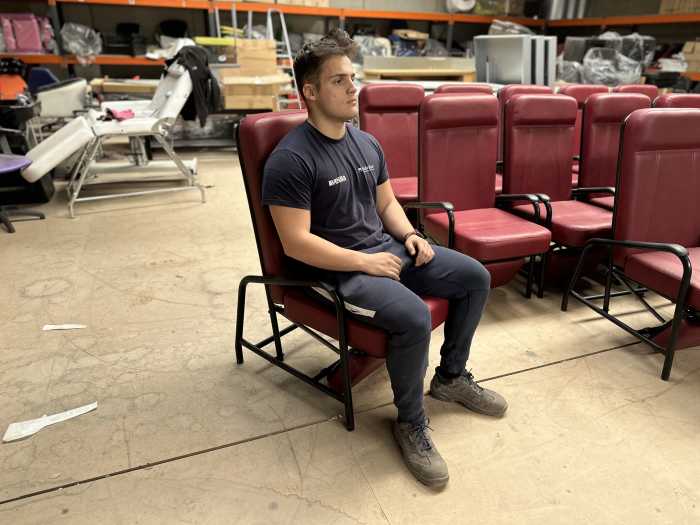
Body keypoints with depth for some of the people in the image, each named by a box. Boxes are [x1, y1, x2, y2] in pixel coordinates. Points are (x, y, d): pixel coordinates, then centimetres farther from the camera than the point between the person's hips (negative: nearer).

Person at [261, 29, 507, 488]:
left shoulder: (367, 142, 9)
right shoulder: (291, 160, -17)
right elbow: (296, 243, -21)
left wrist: (409, 235, -1)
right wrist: (365, 263, -20)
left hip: (388, 248, 9)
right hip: (338, 270, -8)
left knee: (476, 277, 5)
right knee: (414, 317, -32)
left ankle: (452, 376, 23)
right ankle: (411, 422, -4)